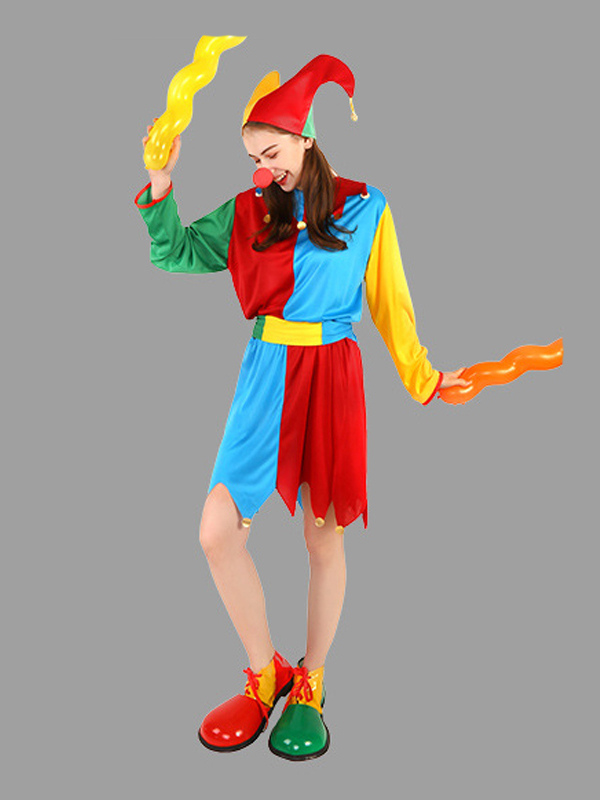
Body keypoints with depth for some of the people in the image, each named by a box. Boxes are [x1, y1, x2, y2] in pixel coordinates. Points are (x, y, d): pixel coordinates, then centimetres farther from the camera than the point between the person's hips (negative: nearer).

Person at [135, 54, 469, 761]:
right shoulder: (248, 212, 11)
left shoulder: (364, 209, 5)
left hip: (331, 379, -2)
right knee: (217, 531, -5)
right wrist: (160, 182, -2)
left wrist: (423, 379, 6)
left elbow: (389, 303, 8)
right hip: (267, 378, 3)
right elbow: (173, 252, 12)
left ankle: (310, 687, 25)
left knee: (323, 535, 5)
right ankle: (264, 675, 17)